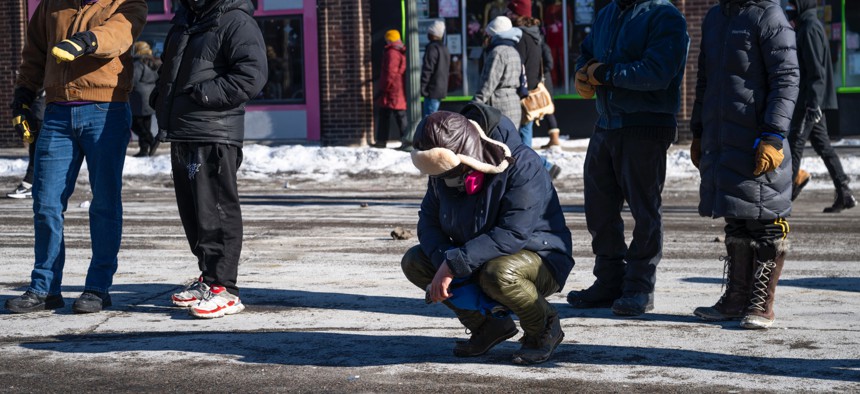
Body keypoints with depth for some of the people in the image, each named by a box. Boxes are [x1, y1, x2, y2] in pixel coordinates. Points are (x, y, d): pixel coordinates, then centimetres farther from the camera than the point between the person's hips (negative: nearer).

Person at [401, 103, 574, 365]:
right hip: (477, 263, 7)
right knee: (414, 262, -8)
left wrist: (454, 264, -35)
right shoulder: (444, 171, -5)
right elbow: (428, 220, 1)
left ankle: (544, 327, -7)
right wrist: (443, 260, -22)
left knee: (498, 273, -39)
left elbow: (513, 234, -33)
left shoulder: (522, 165, -26)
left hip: (540, 260, -7)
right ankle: (488, 325, 4)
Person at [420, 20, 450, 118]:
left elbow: (427, 69, -18)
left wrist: (422, 87, -15)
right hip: (442, 89, 10)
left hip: (432, 88, -10)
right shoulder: (444, 48, 17)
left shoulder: (432, 48, -14)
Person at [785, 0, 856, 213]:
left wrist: (812, 104, -23)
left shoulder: (810, 29, -13)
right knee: (823, 146, 9)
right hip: (813, 102, 10)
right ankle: (844, 194, 8)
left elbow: (816, 70, -20)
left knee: (795, 145, -6)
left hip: (809, 101, -10)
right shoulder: (806, 27, 17)